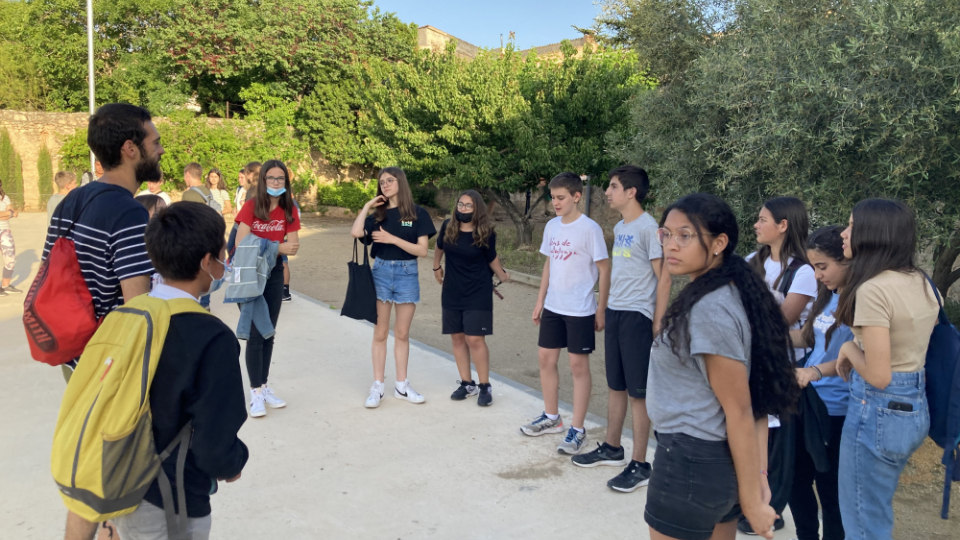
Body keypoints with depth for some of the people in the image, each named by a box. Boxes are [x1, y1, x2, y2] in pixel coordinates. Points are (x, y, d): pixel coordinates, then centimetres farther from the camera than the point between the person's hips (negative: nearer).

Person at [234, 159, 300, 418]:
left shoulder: (290, 210, 0)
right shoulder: (251, 206, -11)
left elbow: (293, 247, -8)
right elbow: (241, 244, -19)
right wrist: (278, 247, -25)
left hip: (274, 274, 4)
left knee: (269, 333, 11)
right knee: (255, 334, -5)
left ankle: (264, 386, 21)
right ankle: (256, 393, 2)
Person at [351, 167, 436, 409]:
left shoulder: (418, 214, -2)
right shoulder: (378, 215, 5)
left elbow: (422, 250, -9)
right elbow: (356, 232, -13)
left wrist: (392, 239, -16)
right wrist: (367, 206, -7)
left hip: (407, 274, -1)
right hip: (381, 273, 1)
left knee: (402, 334, 8)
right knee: (380, 333, 5)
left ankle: (401, 386, 20)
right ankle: (377, 387, 13)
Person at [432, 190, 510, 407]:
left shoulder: (486, 233, -13)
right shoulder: (448, 227, -4)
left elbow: (492, 258, 3)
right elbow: (439, 247, 16)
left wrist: (502, 275, -6)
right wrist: (436, 268, 25)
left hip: (478, 294, -4)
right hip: (452, 293, 4)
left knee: (475, 339, -7)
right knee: (457, 338, 9)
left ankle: (484, 387, 7)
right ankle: (467, 384, 22)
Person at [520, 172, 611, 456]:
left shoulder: (590, 228, -13)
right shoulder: (551, 226, 6)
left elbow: (604, 270, -10)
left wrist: (601, 310, -10)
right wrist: (540, 301, 13)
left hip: (580, 310, -7)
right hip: (552, 307, 7)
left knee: (578, 366, 1)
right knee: (546, 359, 13)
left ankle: (577, 429, 11)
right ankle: (551, 417, 30)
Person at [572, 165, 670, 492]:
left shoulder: (648, 228, -13)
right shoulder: (619, 228, 12)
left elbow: (663, 279, -14)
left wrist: (657, 325, -15)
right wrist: (606, 310, 15)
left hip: (637, 317, -8)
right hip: (614, 313, 8)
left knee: (638, 392, 0)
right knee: (616, 386, 17)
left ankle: (639, 465, 10)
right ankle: (612, 449, 31)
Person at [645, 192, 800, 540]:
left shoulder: (709, 310, -24)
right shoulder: (733, 295, 5)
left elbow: (740, 413, -20)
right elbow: (758, 398, 7)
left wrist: (751, 501, -14)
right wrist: (759, 474, 8)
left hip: (691, 462, -9)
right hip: (720, 458, 9)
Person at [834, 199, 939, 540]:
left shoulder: (873, 289, -22)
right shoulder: (922, 284, 5)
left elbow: (878, 376, -25)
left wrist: (848, 349, -6)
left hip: (879, 410, -9)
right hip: (915, 407, 9)